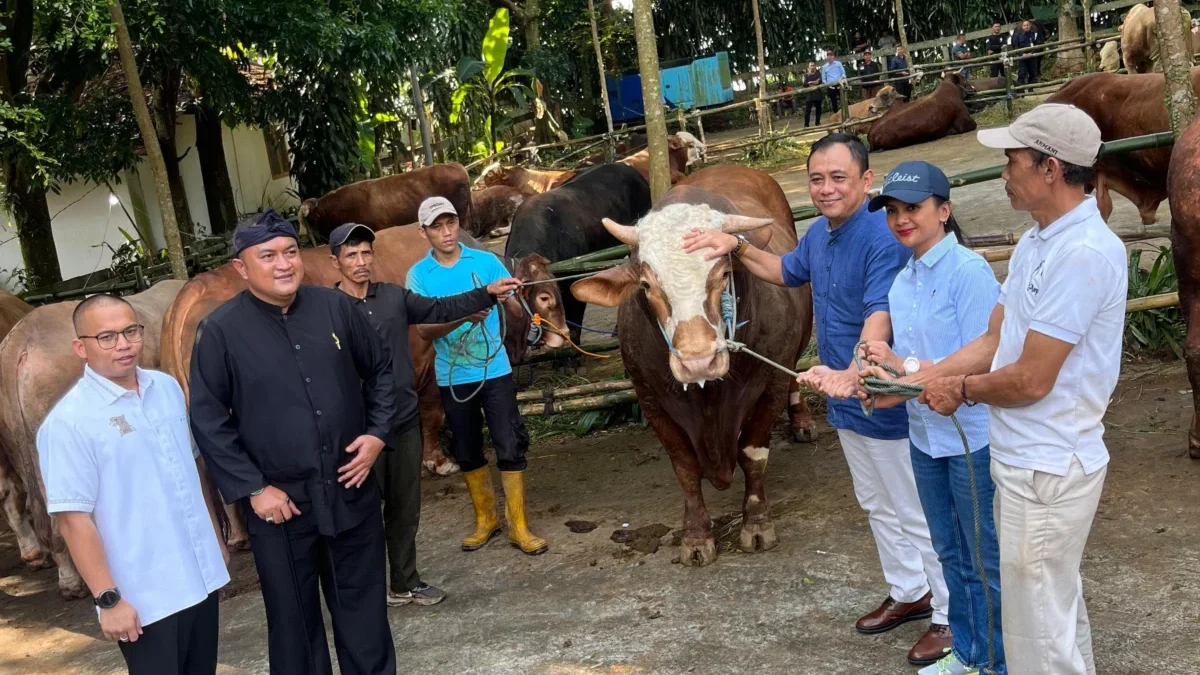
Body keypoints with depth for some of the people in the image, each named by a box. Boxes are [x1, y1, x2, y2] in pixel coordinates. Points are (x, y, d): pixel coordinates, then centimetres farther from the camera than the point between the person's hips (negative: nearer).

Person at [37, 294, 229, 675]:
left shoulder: (168, 388, 4)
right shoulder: (69, 422, -15)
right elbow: (73, 518, -16)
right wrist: (108, 599, -16)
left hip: (202, 576, 6)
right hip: (145, 596, -6)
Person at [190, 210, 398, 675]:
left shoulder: (336, 307, 0)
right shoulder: (219, 331, -9)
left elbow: (380, 371, 12)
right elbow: (208, 421, -8)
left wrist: (378, 433, 0)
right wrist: (252, 489, -11)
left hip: (352, 491, 3)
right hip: (279, 503, -2)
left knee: (364, 610, 16)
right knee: (294, 619, 12)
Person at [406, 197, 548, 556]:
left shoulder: (486, 261, -2)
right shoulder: (418, 274, -3)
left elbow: (514, 305, -2)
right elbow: (424, 330, -11)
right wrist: (462, 316, -27)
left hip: (495, 370, -1)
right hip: (452, 377, 1)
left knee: (510, 447, -2)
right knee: (467, 452, 13)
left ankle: (519, 526, 9)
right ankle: (486, 518, 30)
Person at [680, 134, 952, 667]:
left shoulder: (884, 238, -24)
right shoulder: (818, 234, 5)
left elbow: (880, 315, -37)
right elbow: (784, 272, 25)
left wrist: (853, 373, -53)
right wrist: (737, 247, 11)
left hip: (886, 403, -9)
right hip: (846, 402, 9)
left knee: (917, 515, 5)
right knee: (878, 506, 22)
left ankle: (950, 617, 22)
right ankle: (909, 593, 40)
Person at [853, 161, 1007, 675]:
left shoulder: (969, 272, -18)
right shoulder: (903, 281, 6)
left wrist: (904, 366, -24)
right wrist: (879, 379, -12)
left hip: (971, 436, -8)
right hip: (924, 435, 8)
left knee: (987, 559, 7)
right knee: (951, 553, 21)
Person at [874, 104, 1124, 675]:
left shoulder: (1085, 252, -23)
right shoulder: (1035, 243, 8)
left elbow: (1030, 380, -23)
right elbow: (992, 343, 11)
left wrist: (962, 389, -6)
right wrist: (916, 381, 5)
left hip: (1046, 469, -9)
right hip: (1028, 458, 9)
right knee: (1060, 612, 24)